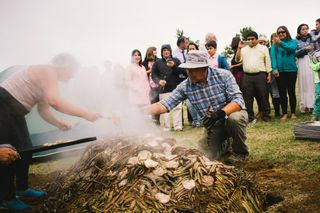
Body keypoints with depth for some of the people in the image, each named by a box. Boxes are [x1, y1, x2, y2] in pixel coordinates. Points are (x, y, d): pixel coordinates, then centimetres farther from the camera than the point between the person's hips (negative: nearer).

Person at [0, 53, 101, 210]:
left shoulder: (47, 77, 15)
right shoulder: (47, 71, -17)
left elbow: (43, 109, 17)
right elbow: (55, 102, -33)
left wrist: (60, 124, 4)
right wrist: (85, 114, -33)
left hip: (13, 110, 11)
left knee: (25, 150, 15)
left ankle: (22, 188, 29)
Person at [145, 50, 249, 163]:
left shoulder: (223, 75, -18)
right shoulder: (184, 87, -11)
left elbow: (238, 100, -23)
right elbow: (164, 105, -15)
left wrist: (220, 113, -41)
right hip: (213, 125, 3)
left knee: (234, 118, -36)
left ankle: (240, 151, -4)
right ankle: (226, 144, 23)